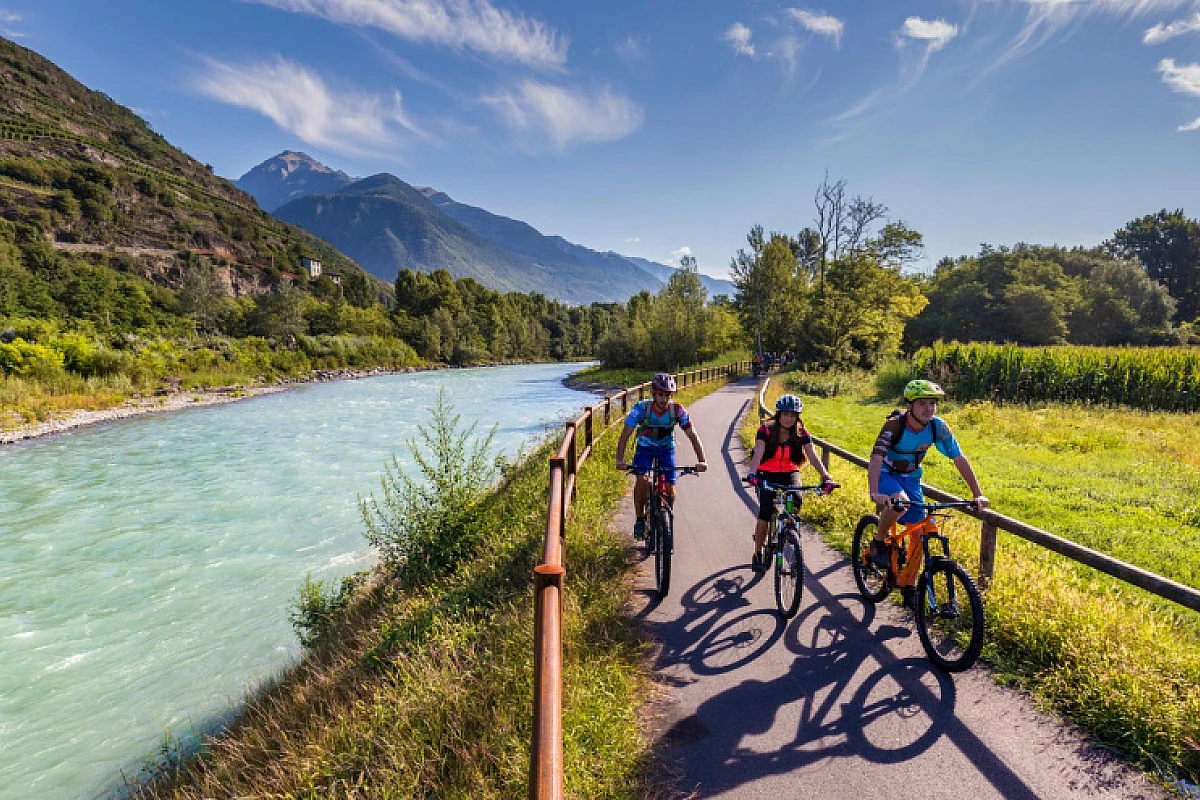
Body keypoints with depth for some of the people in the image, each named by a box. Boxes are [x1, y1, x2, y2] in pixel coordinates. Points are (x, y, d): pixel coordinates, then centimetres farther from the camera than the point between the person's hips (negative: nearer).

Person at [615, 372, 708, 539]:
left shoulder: (677, 410, -23)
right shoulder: (641, 408, -26)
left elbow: (692, 436, -21)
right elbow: (625, 435, -28)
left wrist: (701, 460, -33)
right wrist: (620, 460, -41)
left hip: (666, 448, 1)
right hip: (645, 447, -1)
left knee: (670, 490, -10)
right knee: (642, 480, -25)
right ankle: (640, 520, -5)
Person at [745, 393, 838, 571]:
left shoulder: (801, 434, -9)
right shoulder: (766, 431, -16)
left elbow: (813, 456, -18)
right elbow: (758, 453, -28)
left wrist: (826, 476, -34)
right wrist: (752, 474, -46)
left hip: (789, 473, 2)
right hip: (767, 474, -2)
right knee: (765, 512, -17)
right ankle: (758, 553, -1)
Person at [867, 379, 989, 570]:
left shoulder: (938, 427, -16)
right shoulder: (894, 425, -28)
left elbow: (960, 460, -10)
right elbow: (876, 458, -37)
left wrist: (978, 495, -15)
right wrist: (875, 493, -51)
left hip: (911, 478, 5)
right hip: (886, 474, -4)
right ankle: (878, 542, -10)